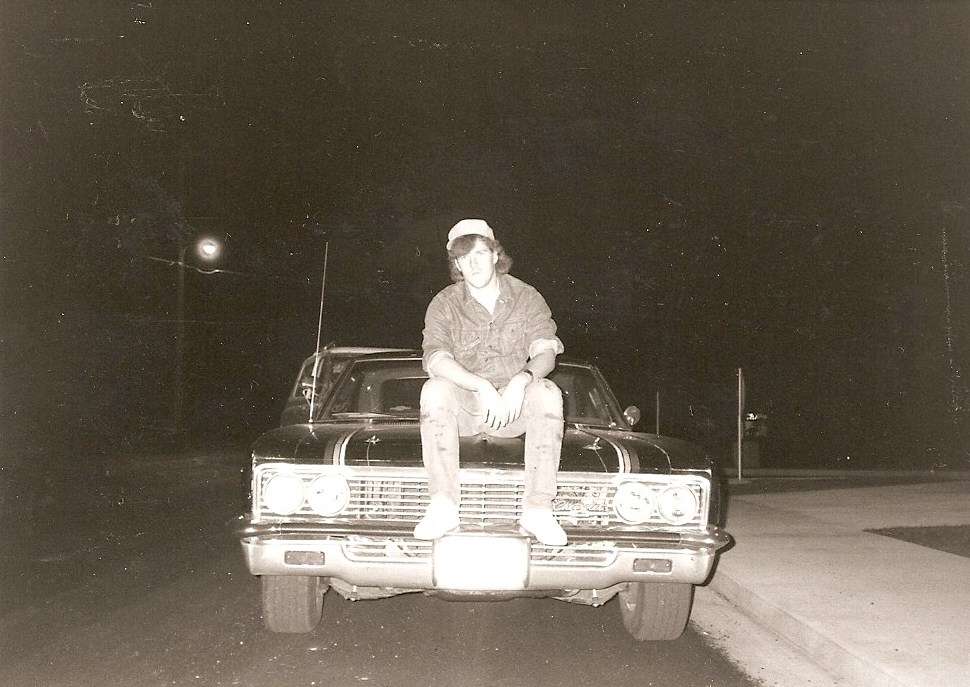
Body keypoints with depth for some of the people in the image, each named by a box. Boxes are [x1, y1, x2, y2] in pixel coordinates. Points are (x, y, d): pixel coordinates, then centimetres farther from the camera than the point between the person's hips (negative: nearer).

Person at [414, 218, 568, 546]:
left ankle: (538, 508, -30)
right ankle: (443, 505, -31)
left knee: (547, 393, -30)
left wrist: (521, 381, -33)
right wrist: (482, 386, -33)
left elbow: (546, 352, -10)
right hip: (464, 403, 0)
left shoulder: (527, 298, 2)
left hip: (515, 405, 0)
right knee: (435, 389, -31)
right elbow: (435, 359, -17)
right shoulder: (445, 304, -1)